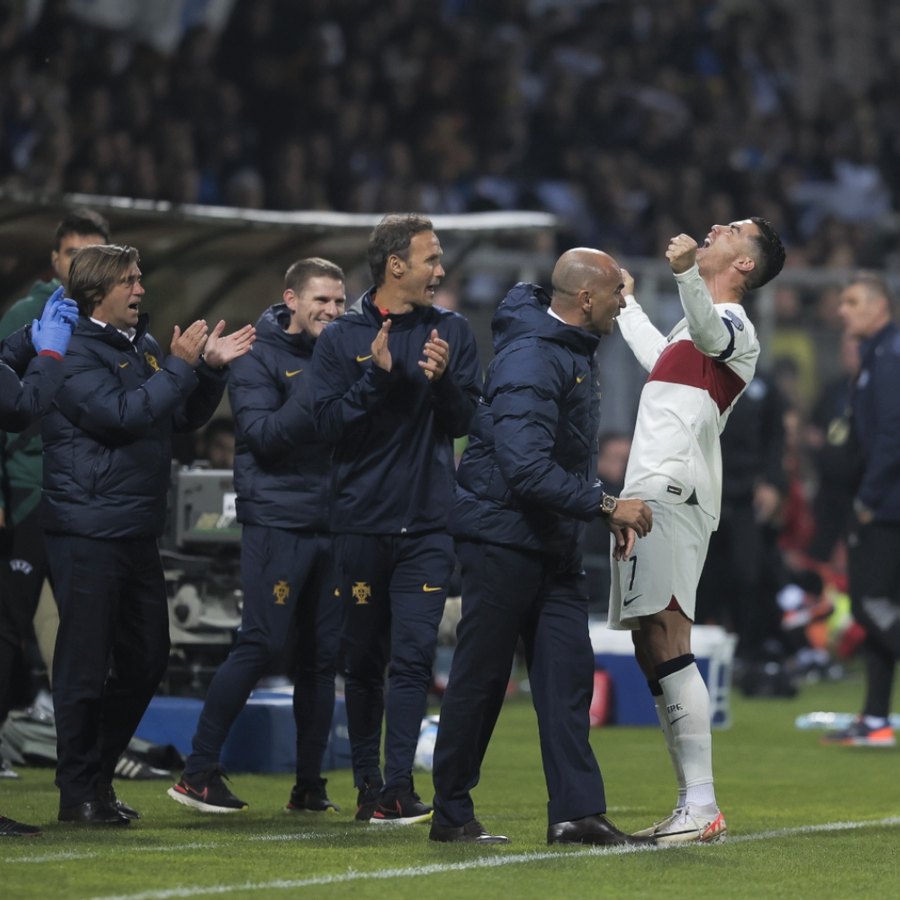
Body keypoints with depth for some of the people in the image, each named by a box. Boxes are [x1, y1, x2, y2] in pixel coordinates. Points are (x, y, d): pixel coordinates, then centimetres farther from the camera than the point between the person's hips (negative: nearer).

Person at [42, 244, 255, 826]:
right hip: (87, 532, -9)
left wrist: (212, 368, 3)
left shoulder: (143, 345, 15)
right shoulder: (75, 351, -11)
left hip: (139, 532, 9)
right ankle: (78, 793, 4)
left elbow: (187, 417, 19)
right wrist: (180, 366, -18)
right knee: (86, 666, -4)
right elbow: (120, 414, -23)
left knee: (146, 659, 13)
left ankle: (101, 775, 25)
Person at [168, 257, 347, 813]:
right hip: (277, 520, -6)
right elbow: (264, 434, -15)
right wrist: (318, 390, -21)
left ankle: (309, 783, 12)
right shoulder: (260, 358, -3)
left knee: (323, 655, 5)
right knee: (264, 644, -11)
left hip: (332, 525, 6)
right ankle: (199, 771, -4)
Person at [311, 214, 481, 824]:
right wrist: (377, 376, -17)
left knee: (413, 654, -10)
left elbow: (466, 420, 3)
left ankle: (398, 785, -12)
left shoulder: (452, 332, 8)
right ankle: (367, 784, 14)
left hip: (429, 524, 0)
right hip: (361, 522, 0)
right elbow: (328, 422, -5)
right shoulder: (342, 339, 4)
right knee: (364, 659, 6)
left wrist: (442, 380, -15)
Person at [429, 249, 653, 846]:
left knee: (568, 672, 3)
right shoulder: (531, 360, -21)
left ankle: (578, 811, 3)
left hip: (555, 545, 9)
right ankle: (452, 814, 9)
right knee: (481, 677, 0)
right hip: (504, 537, -9)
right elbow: (527, 470, -28)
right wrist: (607, 505, -24)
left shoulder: (573, 350, 12)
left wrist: (607, 510, 10)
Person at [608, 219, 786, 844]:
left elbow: (709, 331, -33)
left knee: (666, 642, -18)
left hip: (671, 492, -10)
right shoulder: (698, 326, 26)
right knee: (653, 648, 8)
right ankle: (692, 804, 9)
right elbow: (660, 355, 50)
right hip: (656, 492, 10)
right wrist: (626, 302, 65)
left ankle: (702, 805, -25)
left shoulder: (732, 324, -6)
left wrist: (687, 273, -52)